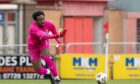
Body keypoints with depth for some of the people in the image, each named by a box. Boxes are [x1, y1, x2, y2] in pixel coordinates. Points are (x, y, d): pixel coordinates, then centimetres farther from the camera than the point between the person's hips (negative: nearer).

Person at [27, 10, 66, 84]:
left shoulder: (49, 24, -22)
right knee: (39, 70, -2)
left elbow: (55, 33, -4)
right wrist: (54, 36, -72)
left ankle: (57, 78, -21)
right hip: (34, 47, -2)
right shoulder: (33, 28, -36)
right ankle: (49, 72, 34)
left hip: (44, 44, 2)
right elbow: (43, 35, -54)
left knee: (46, 58, -30)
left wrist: (59, 42, -25)